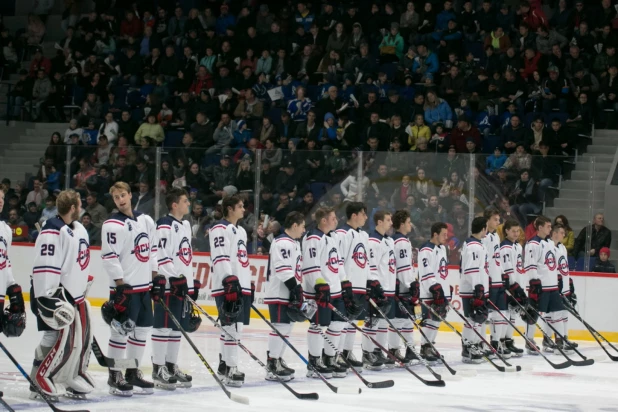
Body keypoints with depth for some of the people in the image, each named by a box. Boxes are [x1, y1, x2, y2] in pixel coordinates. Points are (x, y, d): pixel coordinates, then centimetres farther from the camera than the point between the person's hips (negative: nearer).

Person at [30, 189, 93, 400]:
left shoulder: (79, 229, 12)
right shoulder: (52, 231, -20)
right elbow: (44, 265, -24)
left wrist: (84, 286, 27)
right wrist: (47, 297, -27)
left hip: (75, 294, 10)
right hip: (54, 294, -10)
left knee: (82, 338, 15)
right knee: (60, 339, -13)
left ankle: (75, 379, 28)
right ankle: (39, 381, -4)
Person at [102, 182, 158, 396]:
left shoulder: (146, 220, 10)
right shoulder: (112, 225, -11)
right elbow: (109, 257, -15)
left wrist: (155, 276, 12)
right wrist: (121, 284, -19)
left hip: (144, 285, 7)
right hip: (124, 286, -7)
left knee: (143, 328, 11)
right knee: (121, 330, -6)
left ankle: (133, 373, 22)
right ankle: (114, 376, 3)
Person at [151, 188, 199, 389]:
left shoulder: (185, 225, 18)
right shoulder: (165, 226, -11)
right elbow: (161, 257, -18)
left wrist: (192, 283, 21)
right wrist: (176, 279, -21)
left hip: (183, 285, 9)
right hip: (167, 284, -9)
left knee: (177, 327, 11)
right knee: (164, 326, -6)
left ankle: (171, 366, 18)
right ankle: (158, 369, -3)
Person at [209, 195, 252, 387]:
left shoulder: (240, 231, 22)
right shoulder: (220, 229, -8)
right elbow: (220, 257, -18)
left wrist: (248, 284, 25)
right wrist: (230, 281, -25)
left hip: (241, 286, 10)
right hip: (227, 286, -10)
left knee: (235, 327, 11)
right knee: (233, 326, -13)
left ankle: (224, 365, 18)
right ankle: (231, 369, -13)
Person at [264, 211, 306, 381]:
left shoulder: (294, 243, 19)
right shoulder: (282, 243, -15)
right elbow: (283, 269, -22)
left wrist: (298, 289, 22)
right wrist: (294, 286, -23)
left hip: (288, 293, 11)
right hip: (279, 294, -11)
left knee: (287, 326, 14)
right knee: (281, 327, -12)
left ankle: (277, 360, 23)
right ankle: (272, 367, -12)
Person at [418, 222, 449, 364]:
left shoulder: (442, 248, 16)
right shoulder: (426, 250, -15)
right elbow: (426, 273, -21)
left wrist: (448, 289, 23)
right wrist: (436, 288, -24)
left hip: (442, 292, 9)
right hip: (430, 293, -9)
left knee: (437, 320, 11)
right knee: (431, 319, -10)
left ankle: (429, 345, 19)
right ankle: (425, 347, -4)